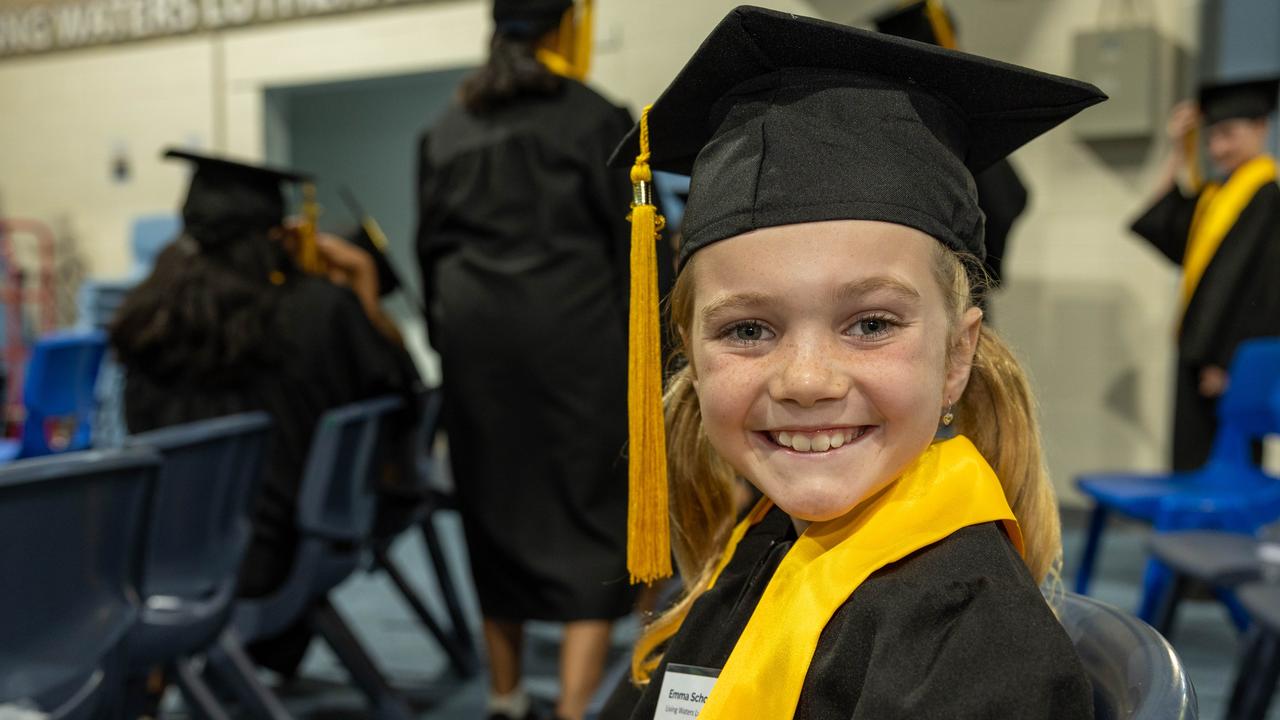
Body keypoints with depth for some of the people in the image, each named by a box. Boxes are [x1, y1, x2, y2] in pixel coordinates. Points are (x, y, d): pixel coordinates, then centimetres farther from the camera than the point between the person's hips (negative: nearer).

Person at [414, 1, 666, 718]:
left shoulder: (446, 132, 12)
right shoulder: (596, 119, -3)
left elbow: (432, 253, 14)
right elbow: (631, 245, -4)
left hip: (475, 340, 5)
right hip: (572, 336, -5)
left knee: (498, 515, 15)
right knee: (591, 518, 0)